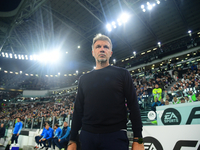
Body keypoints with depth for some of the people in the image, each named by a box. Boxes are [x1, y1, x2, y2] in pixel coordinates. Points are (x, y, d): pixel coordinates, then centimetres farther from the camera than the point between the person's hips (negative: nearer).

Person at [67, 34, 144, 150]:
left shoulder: (122, 74, 2)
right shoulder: (84, 79, 10)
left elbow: (133, 105, -2)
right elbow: (78, 110, 11)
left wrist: (138, 139, -8)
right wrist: (72, 140, 8)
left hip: (115, 136, -2)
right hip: (87, 135, 3)